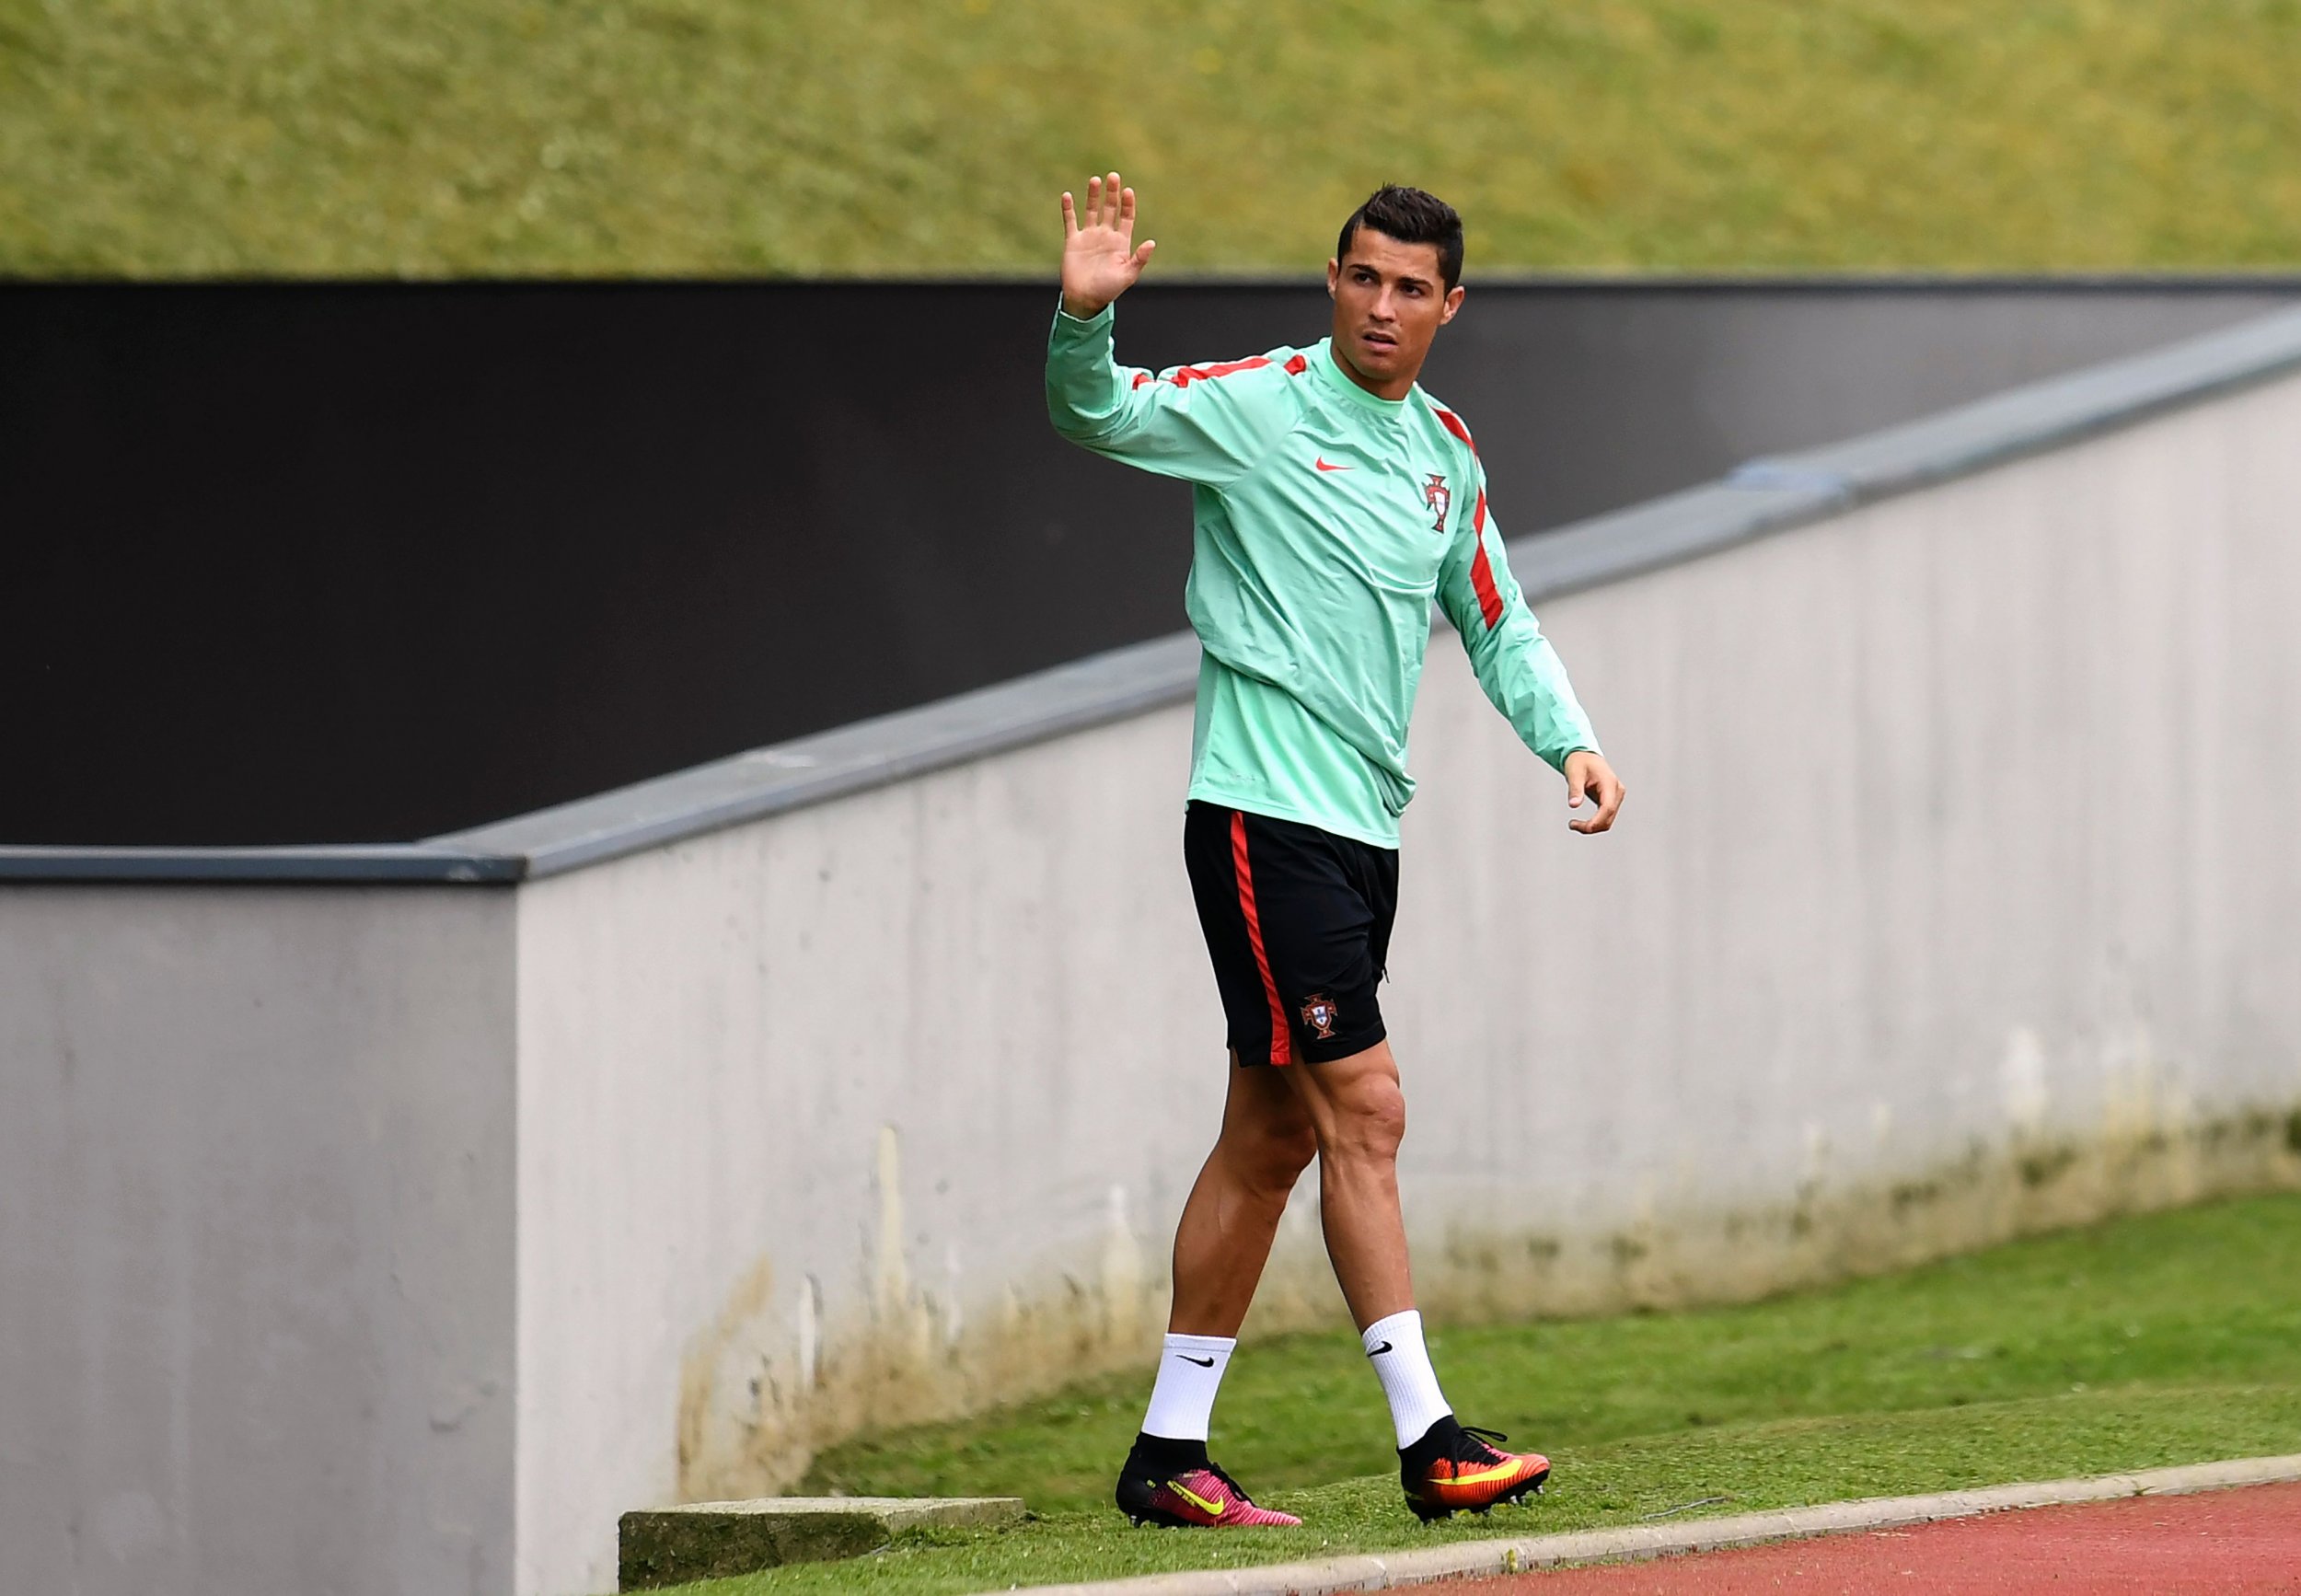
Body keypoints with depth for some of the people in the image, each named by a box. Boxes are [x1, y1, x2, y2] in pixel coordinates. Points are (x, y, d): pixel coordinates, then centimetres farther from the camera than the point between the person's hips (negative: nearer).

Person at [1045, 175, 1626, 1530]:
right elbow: (1099, 412, -19)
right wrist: (1085, 318, -39)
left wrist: (1571, 742, 9)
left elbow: (1496, 625, 24)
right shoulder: (1257, 405, -6)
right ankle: (1429, 1439, -11)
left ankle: (1170, 1451, 15)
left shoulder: (1446, 452, 14)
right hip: (1264, 812, -8)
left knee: (1272, 1138, 9)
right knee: (1365, 1110, -12)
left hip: (1368, 829, 8)